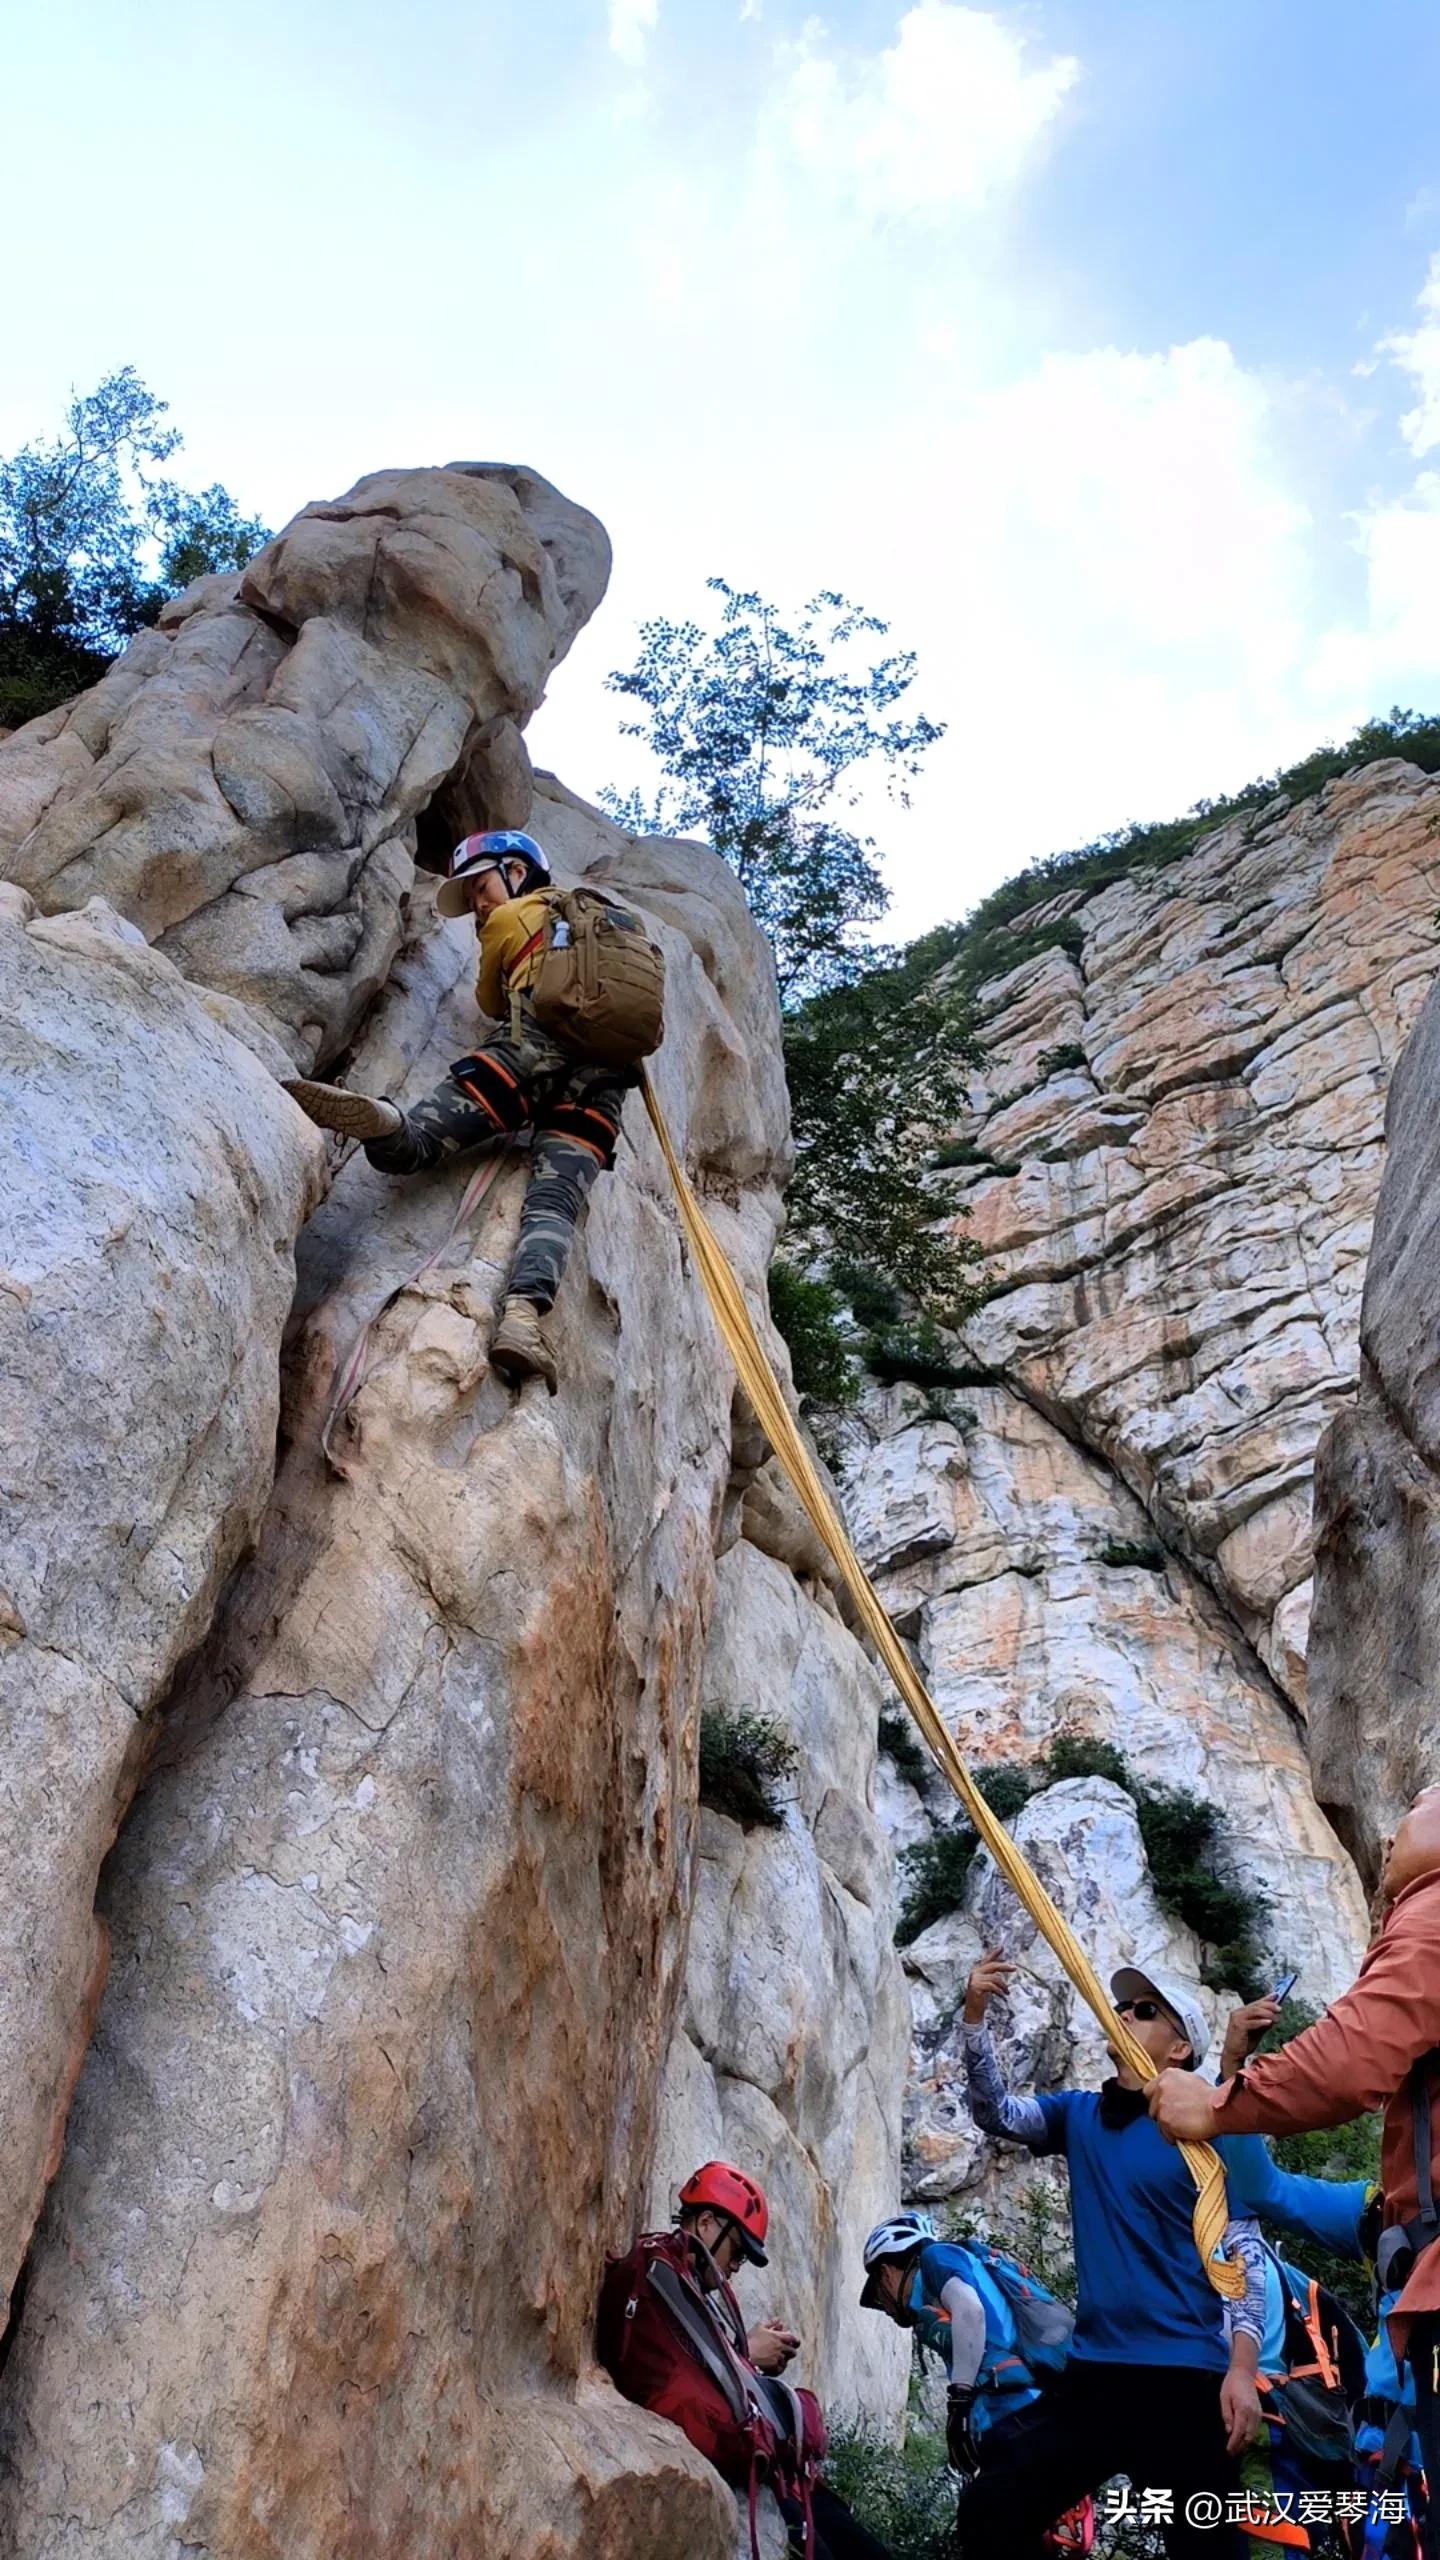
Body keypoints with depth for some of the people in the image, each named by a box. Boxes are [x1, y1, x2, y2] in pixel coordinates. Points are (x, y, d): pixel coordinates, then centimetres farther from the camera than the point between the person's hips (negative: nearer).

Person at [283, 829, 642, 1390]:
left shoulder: (512, 917, 22)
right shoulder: (608, 915, 38)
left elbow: (491, 1002, 37)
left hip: (539, 1044, -4)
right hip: (608, 1076, 4)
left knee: (407, 1146, -12)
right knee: (553, 1202, -14)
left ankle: (379, 1117, -46)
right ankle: (523, 1312, -41)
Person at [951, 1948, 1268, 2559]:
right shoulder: (1078, 2114, 10)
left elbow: (1244, 2255, -7)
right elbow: (995, 2112, -3)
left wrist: (1242, 2370, -17)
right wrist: (975, 2014, -16)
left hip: (1185, 2378, -5)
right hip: (1092, 2370, 5)